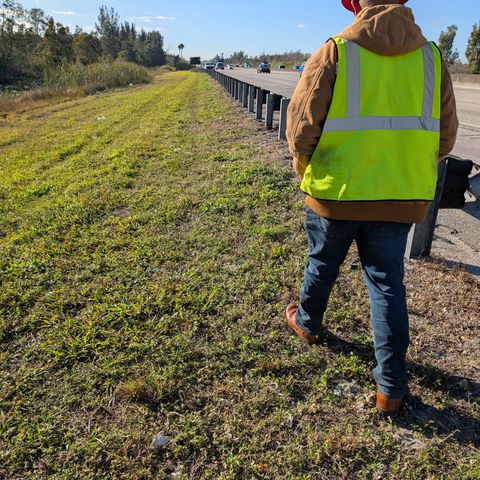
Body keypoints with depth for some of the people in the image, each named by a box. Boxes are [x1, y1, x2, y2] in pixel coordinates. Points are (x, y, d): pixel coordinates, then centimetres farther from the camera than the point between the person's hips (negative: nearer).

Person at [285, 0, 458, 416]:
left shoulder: (335, 53, -9)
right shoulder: (431, 56, 2)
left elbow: (302, 127, -8)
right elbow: (445, 136, 6)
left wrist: (305, 167, 11)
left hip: (335, 193, -2)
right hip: (401, 198, 2)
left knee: (322, 265, 21)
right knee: (388, 282, 11)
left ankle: (308, 324, 46)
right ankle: (391, 388, 16)